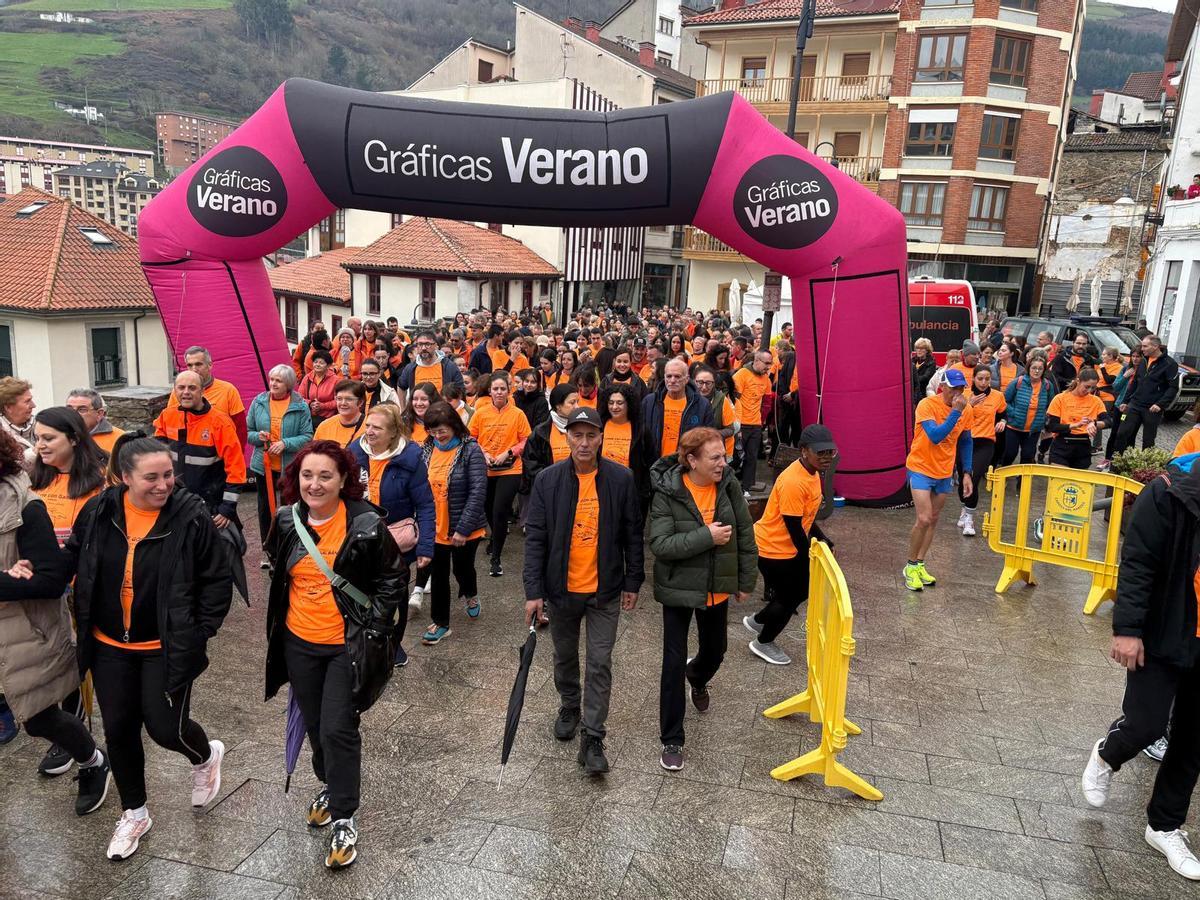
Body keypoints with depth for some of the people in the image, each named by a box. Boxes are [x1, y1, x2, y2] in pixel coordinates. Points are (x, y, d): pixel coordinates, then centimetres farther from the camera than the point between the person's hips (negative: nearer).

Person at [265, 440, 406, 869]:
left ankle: (344, 820, 13)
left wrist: (373, 627, -10)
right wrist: (279, 620, 16)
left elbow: (393, 578, -8)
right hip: (299, 644, 5)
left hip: (348, 646, -5)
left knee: (337, 729, -5)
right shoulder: (286, 521, -3)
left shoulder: (366, 525, -18)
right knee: (314, 724, 19)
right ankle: (329, 786, 45)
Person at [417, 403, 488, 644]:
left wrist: (463, 529, -20)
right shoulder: (427, 450, -1)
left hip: (464, 530, -3)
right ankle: (440, 623, 26)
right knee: (438, 575, 11)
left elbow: (478, 493, -18)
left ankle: (470, 594, 50)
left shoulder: (470, 450, -15)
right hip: (435, 528, 3)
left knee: (462, 568, 17)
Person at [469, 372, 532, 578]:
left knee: (499, 512, -9)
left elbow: (526, 441, -3)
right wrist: (483, 454, -11)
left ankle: (496, 559, 3)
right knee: (488, 510, 19)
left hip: (509, 470, -3)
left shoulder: (517, 414, -6)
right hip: (485, 470, 3)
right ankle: (497, 536, 51)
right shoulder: (480, 413, -1)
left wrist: (508, 453, -15)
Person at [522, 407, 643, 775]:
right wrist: (533, 591, -11)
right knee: (565, 656, 20)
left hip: (605, 591, -1)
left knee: (600, 663, 2)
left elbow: (632, 534, 0)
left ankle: (592, 738, 12)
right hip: (561, 589, 1)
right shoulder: (548, 480, -8)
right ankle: (569, 707, 44)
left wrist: (633, 581, 1)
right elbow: (535, 537, -7)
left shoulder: (621, 479, -9)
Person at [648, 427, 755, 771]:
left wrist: (746, 581, 5)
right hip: (679, 588, -4)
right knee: (674, 661, 0)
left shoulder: (729, 485, -9)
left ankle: (697, 678, 60)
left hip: (717, 588, 4)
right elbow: (660, 544, -24)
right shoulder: (667, 492, -19)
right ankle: (671, 740, 15)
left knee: (715, 651, 22)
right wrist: (706, 536, -29)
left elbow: (745, 534, 1)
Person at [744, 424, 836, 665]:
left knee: (802, 590, 19)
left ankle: (757, 621, 38)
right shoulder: (793, 482, -29)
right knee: (789, 597, 4)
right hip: (774, 548, -9)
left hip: (790, 547, 10)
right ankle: (763, 643, 28)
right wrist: (810, 558, -15)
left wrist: (822, 540, 7)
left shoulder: (813, 473, 2)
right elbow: (794, 528, -25)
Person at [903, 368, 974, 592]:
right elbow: (935, 436, -31)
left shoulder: (966, 410, -3)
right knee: (923, 520, -13)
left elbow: (965, 442, 9)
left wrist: (967, 472, 5)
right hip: (921, 469, -6)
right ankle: (911, 566, 5)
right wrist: (956, 412, -32)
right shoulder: (927, 405, -19)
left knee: (933, 520, 12)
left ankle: (920, 565, 25)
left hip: (945, 473, 6)